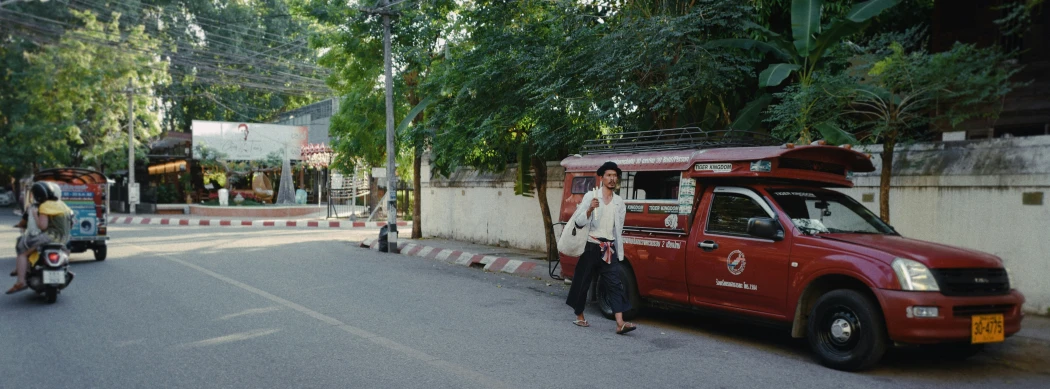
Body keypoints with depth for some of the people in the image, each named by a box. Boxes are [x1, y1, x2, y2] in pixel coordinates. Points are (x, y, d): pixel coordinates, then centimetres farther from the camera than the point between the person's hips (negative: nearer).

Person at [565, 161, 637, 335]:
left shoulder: (619, 202, 10)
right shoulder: (590, 196, -3)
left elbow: (618, 229, 16)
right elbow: (579, 222, -9)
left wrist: (619, 252, 14)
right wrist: (590, 209, -26)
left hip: (609, 249, 3)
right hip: (591, 246, -3)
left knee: (615, 284, -6)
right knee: (582, 281, 6)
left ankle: (620, 323, -12)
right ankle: (579, 316, 23)